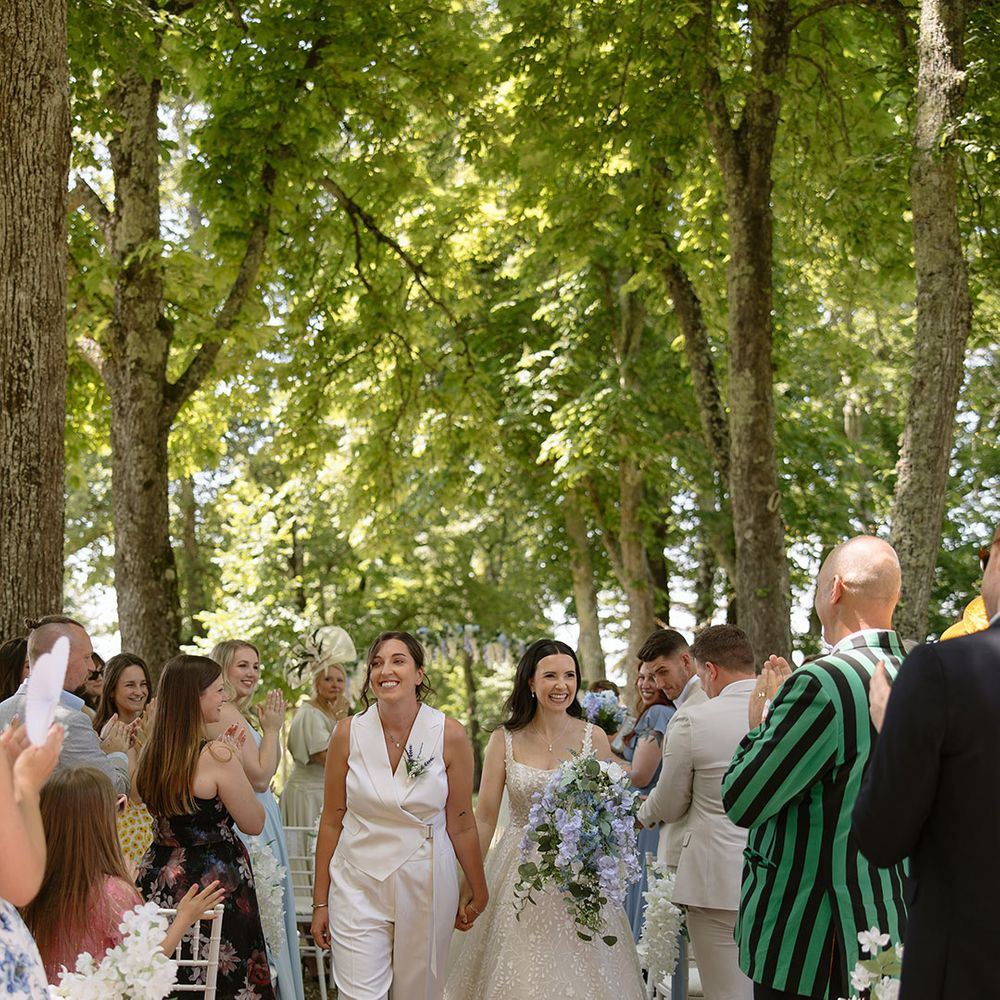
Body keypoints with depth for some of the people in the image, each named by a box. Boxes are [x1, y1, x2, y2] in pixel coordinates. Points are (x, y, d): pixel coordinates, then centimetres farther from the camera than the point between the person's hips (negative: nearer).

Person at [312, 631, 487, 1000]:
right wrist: (320, 901, 5)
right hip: (358, 886, 0)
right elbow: (331, 821, 3)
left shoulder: (450, 736, -7)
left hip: (426, 886, 0)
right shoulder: (348, 733, -4)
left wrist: (477, 892, 8)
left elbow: (461, 825, 2)